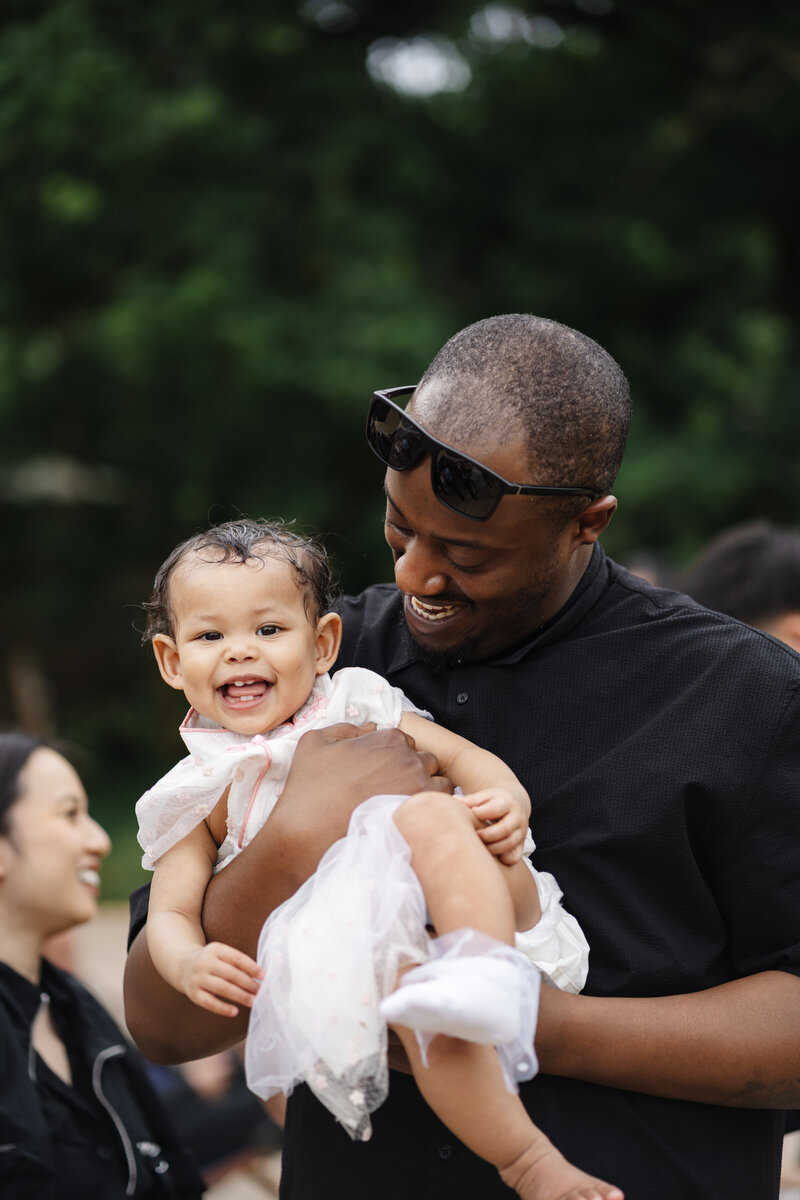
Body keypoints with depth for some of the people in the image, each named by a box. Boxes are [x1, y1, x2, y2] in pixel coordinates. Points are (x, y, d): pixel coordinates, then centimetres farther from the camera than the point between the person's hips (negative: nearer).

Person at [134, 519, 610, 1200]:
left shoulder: (357, 708, 19)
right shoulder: (202, 795, 17)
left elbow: (466, 758, 12)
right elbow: (170, 913, 11)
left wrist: (508, 803, -12)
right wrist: (190, 965, -14)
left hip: (483, 915, 2)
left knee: (426, 815, -29)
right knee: (394, 973, -38)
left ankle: (485, 972, -50)